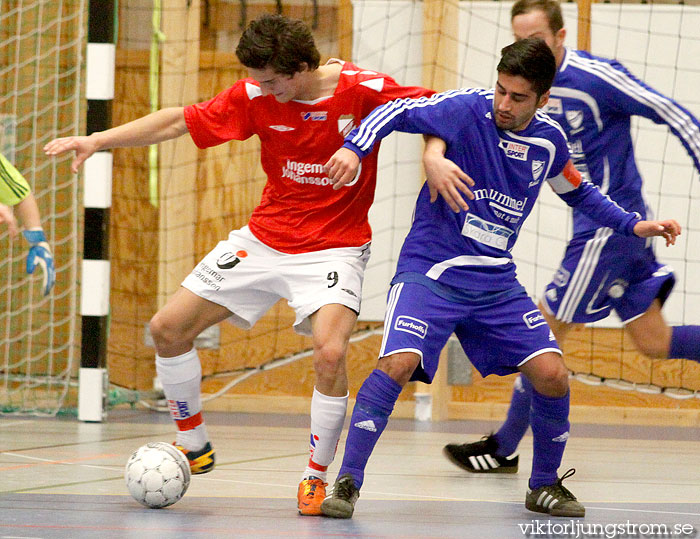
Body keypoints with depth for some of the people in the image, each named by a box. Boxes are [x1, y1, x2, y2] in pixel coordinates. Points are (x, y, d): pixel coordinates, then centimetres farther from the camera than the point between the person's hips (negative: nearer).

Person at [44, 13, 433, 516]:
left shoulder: (364, 90, -19)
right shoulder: (256, 96, -8)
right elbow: (179, 121, -1)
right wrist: (98, 140, -5)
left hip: (333, 247, -5)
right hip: (263, 241, 5)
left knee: (330, 352, -29)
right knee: (167, 329, 3)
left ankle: (317, 476, -6)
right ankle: (194, 445, 25)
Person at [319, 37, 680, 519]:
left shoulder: (549, 140, 3)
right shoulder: (467, 109, -12)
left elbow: (578, 192, 22)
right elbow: (397, 113, -13)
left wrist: (633, 225, 14)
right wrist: (354, 148, -31)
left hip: (497, 281, 4)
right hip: (431, 270, -4)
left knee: (553, 376, -6)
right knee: (398, 364, -26)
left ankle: (545, 486, 17)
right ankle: (347, 483, -14)